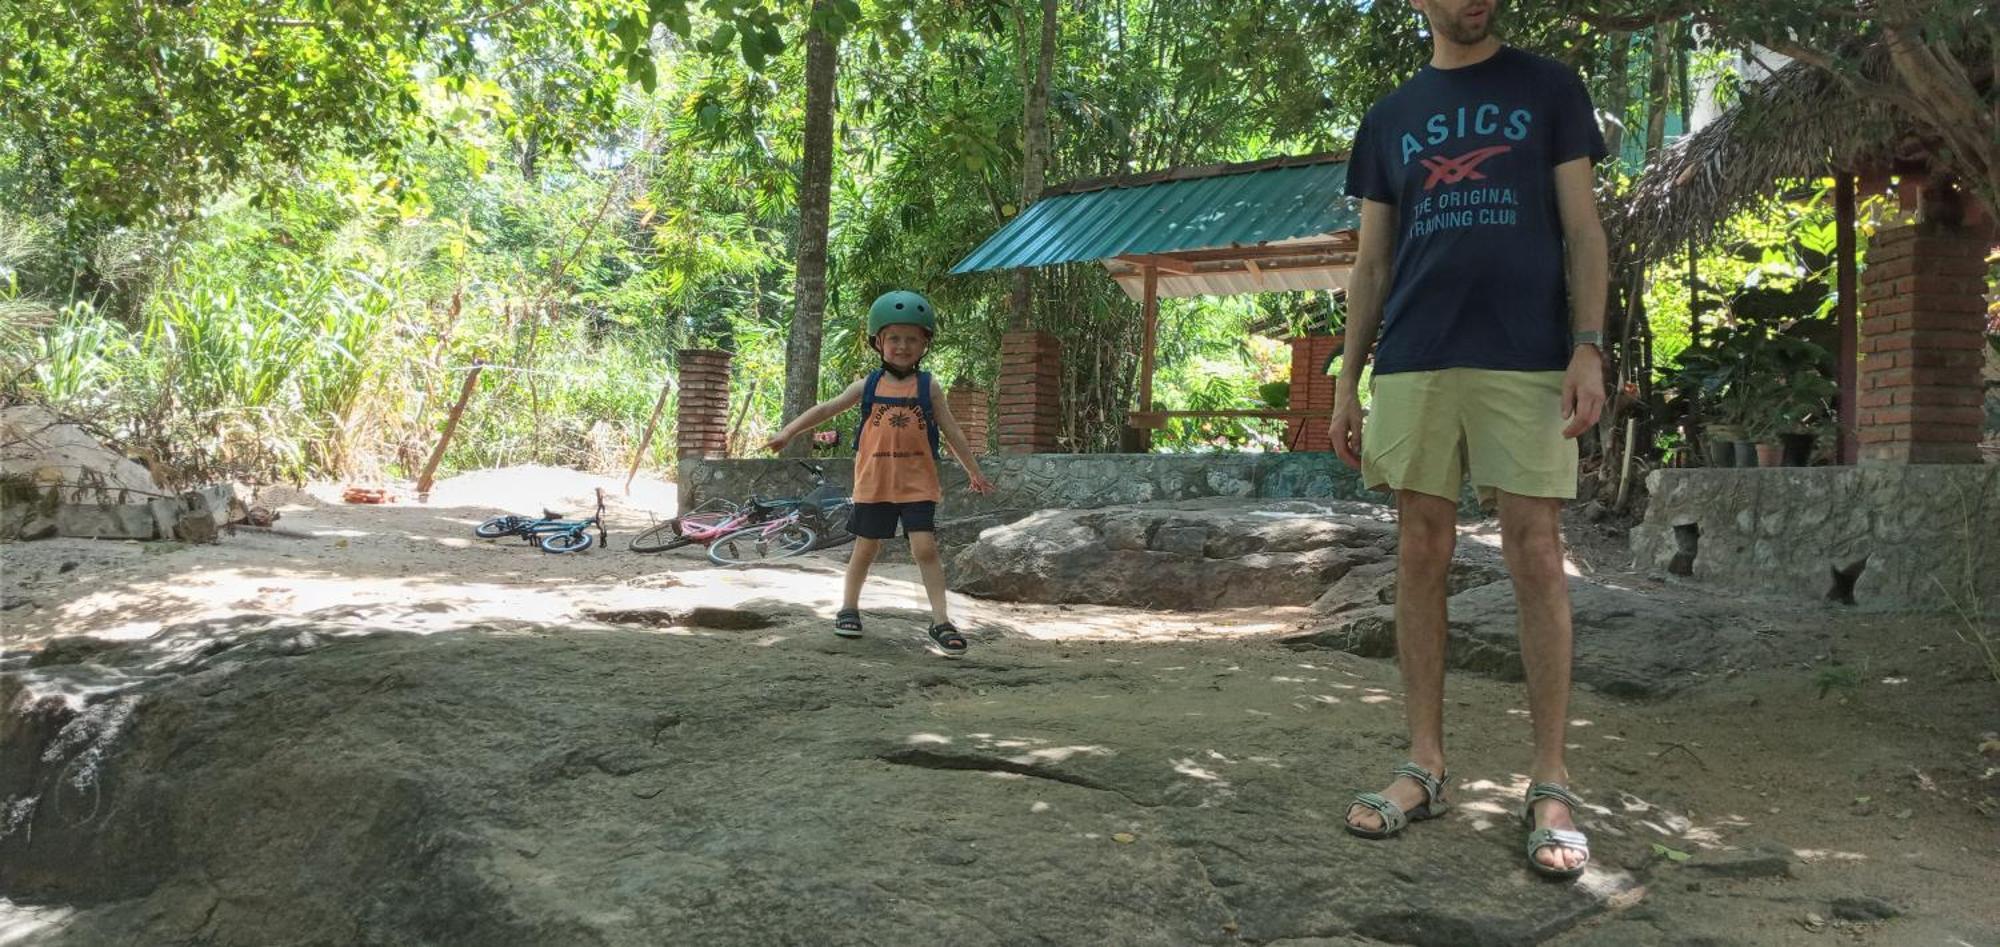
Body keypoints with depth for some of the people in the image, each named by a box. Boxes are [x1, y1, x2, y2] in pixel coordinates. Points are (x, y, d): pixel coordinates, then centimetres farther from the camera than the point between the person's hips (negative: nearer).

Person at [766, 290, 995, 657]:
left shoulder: (928, 387, 3)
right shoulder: (868, 386, 5)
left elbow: (951, 432, 7)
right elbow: (825, 409, 9)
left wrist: (974, 472, 8)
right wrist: (789, 432, 2)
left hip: (917, 484, -1)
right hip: (874, 484, 1)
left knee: (925, 548, -9)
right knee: (866, 547, 11)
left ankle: (940, 621, -6)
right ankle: (849, 607, 28)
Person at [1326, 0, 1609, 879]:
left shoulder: (1548, 88, 10)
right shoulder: (1389, 117, 16)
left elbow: (1581, 228, 4)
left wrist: (1588, 346, -9)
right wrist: (1347, 378, 8)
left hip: (1527, 361, -2)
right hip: (1412, 363, 3)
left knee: (1536, 558, -5)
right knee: (1421, 557, 3)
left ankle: (1549, 783, 1)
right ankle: (1424, 764, 11)